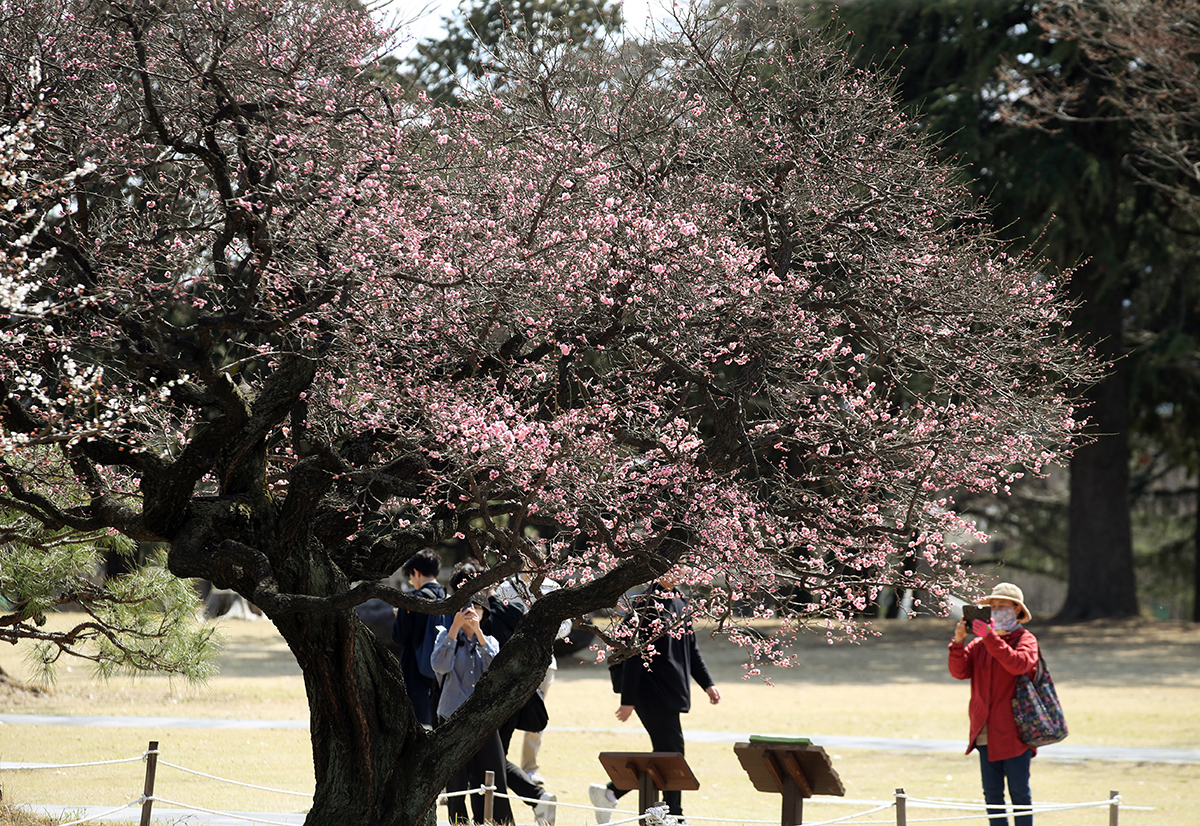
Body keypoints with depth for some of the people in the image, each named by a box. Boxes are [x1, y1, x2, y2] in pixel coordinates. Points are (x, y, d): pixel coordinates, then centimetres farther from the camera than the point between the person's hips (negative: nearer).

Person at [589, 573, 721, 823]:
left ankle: (609, 794, 21)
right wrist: (628, 700, -15)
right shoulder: (645, 604, -12)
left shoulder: (680, 602, 12)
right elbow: (633, 655, -14)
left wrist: (707, 684, 14)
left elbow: (691, 649, 21)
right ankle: (674, 817, 2)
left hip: (674, 694, 9)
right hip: (654, 696, -9)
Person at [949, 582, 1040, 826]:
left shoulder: (1025, 639, -2)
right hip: (986, 732, 5)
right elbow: (960, 671, 1)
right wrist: (958, 642, -14)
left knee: (1019, 792, -1)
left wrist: (990, 637, -25)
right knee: (992, 794, 7)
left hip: (1014, 731, -5)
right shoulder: (980, 642, 12)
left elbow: (1019, 664, -23)